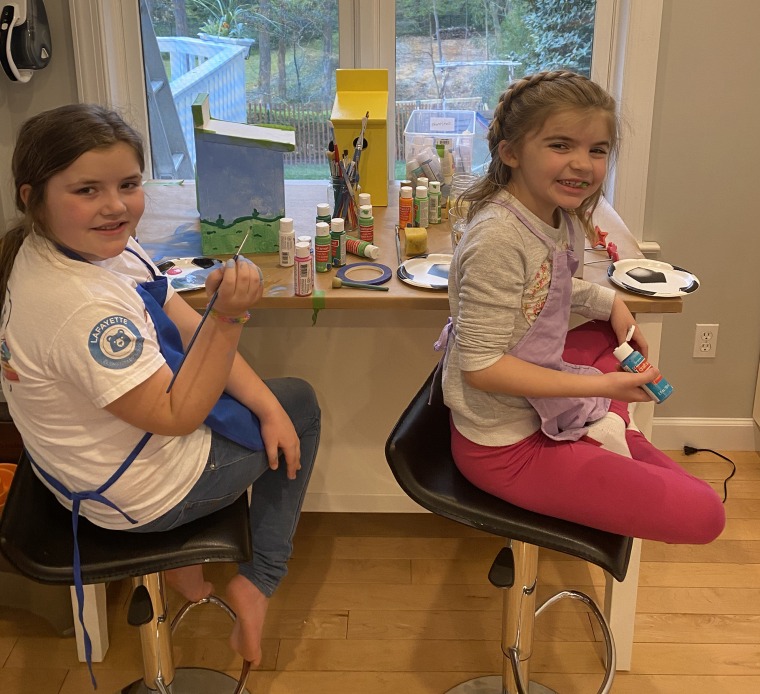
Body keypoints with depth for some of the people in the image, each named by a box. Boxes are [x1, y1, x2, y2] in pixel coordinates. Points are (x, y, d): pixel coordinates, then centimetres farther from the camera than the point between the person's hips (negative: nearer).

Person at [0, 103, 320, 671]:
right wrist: (229, 316, -36)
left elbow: (189, 331, -3)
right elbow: (177, 414, -29)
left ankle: (188, 563, 29)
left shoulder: (102, 245, -7)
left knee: (284, 404, 27)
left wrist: (267, 407, -7)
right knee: (301, 402, 10)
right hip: (139, 494, -8)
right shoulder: (78, 307, -36)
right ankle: (257, 583, 18)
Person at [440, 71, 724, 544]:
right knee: (703, 514, -9)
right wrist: (600, 386, -27)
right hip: (506, 446, -9)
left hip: (535, 410, 9)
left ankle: (606, 429, 14)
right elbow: (481, 366, -26)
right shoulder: (498, 237, -27)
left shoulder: (556, 216, -1)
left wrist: (611, 301, 3)